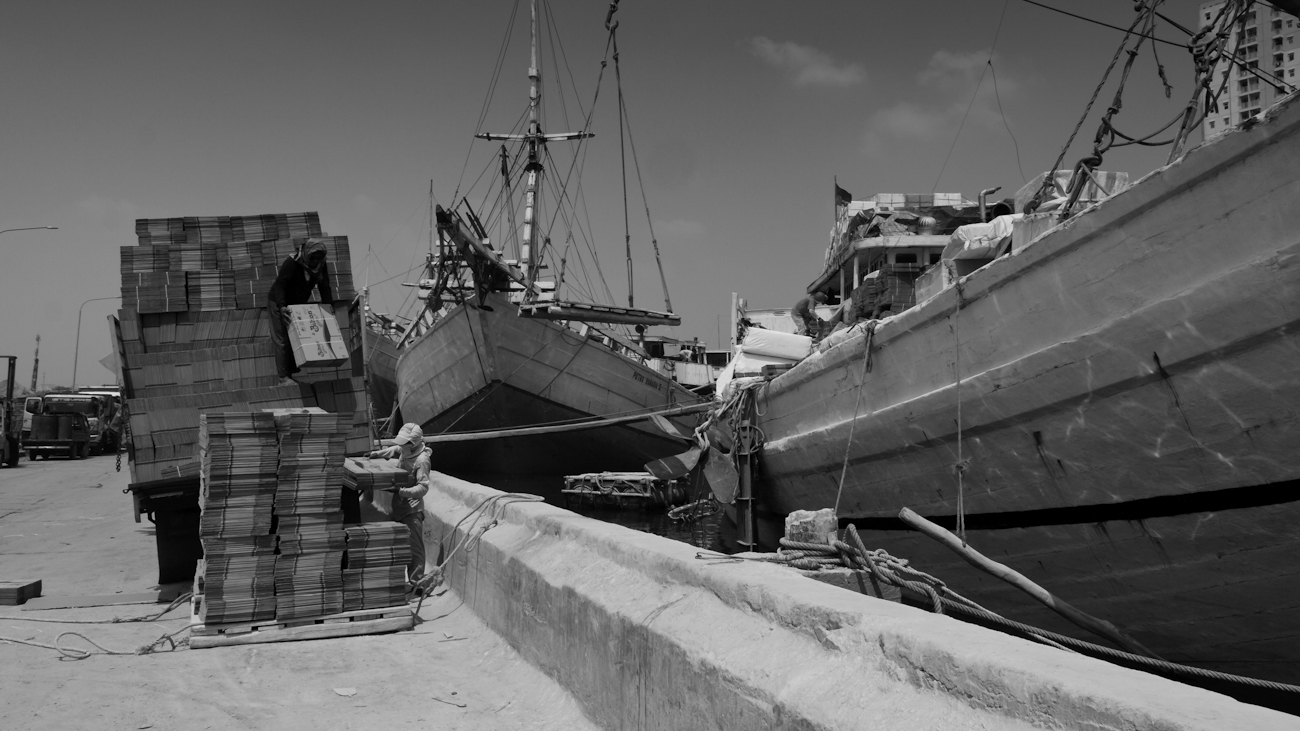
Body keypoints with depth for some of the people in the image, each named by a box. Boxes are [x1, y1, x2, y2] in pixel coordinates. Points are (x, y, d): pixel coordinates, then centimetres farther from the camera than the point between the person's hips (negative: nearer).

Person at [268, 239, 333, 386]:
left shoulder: (321, 266, -9)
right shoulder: (291, 263, -29)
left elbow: (324, 288, -1)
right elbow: (279, 285, -35)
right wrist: (281, 306, -48)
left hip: (299, 304, 7)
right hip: (279, 304, -7)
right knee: (282, 341, -9)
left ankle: (291, 369, 20)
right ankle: (283, 377, -7)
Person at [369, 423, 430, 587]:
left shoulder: (421, 460, -19)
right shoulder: (404, 451, 5)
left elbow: (423, 488, -23)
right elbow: (394, 450, 29)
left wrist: (401, 491, -33)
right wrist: (375, 454, 15)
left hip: (412, 510, -9)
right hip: (399, 506, 9)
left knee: (414, 547, -5)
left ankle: (416, 583, -1)